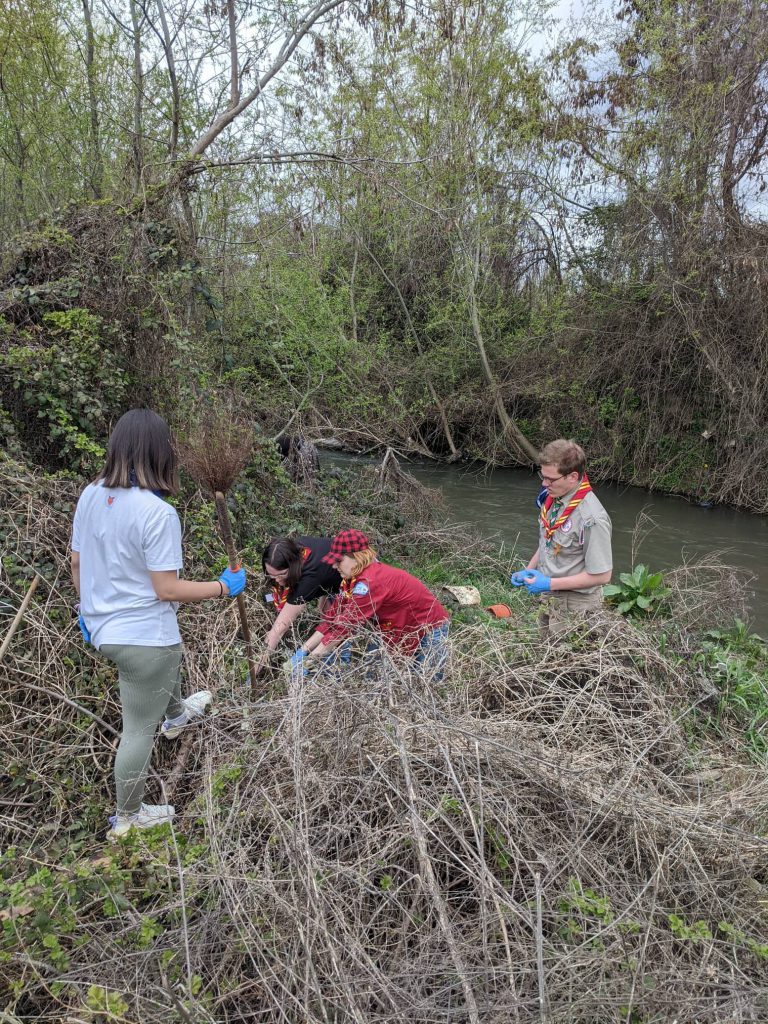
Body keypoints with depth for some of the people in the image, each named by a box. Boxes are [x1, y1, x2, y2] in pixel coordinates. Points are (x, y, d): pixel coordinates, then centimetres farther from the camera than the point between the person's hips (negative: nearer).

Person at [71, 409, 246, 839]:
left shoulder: (91, 495, -3)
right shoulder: (158, 512, -26)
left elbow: (77, 565, 7)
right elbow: (167, 589, -22)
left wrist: (87, 608, 23)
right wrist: (223, 586, -9)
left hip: (103, 628, 8)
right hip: (142, 639, -8)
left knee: (171, 657, 37)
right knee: (139, 730, 11)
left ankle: (176, 714, 64)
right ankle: (128, 818, 30)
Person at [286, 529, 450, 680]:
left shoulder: (370, 582, -32)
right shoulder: (352, 578, -3)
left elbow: (345, 625, -34)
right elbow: (334, 617, -4)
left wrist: (307, 661, -30)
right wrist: (303, 650, -12)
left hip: (429, 634, -8)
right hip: (403, 633, 8)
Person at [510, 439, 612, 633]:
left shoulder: (592, 518, -28)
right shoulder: (552, 498, -4)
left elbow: (602, 575, -24)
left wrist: (550, 583, -24)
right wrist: (528, 571, 1)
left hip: (574, 606, -8)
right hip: (550, 598, 8)